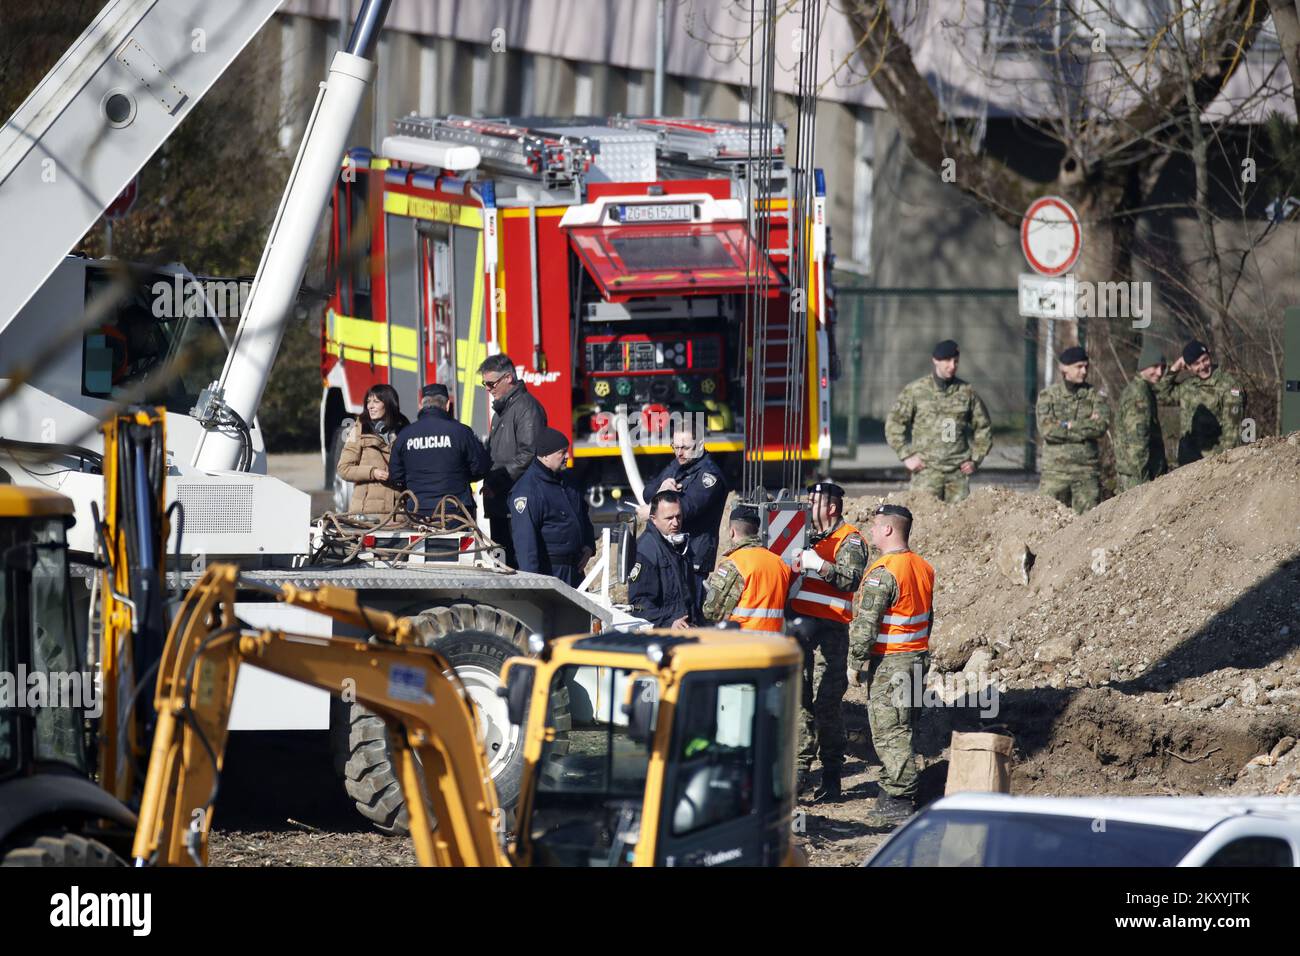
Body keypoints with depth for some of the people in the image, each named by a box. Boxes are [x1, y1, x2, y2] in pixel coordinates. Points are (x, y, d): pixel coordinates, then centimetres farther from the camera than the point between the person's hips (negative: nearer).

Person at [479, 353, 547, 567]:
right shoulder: (500, 409, 20)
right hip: (499, 502, 10)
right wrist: (489, 482, 10)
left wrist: (496, 483, -17)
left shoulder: (526, 407, -11)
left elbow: (527, 455, -19)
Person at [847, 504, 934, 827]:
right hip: (918, 657, 9)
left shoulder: (883, 573, -18)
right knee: (902, 729, 15)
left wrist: (855, 664, -12)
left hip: (889, 663, -9)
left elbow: (865, 624, -19)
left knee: (889, 733, -5)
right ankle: (894, 793, 21)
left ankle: (899, 802, -6)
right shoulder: (923, 567, 10)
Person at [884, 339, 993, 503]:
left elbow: (983, 428, 19)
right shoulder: (915, 390, 3)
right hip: (926, 470, -2)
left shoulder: (967, 392, 9)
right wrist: (907, 456, -2)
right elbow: (893, 424, 7)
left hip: (959, 471, 2)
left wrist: (975, 460, 9)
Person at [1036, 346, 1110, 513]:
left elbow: (1102, 425, -8)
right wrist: (1086, 426, -8)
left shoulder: (1095, 395, 8)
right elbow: (1046, 429, -11)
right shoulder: (1048, 395, 5)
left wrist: (1070, 426, -10)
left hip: (1087, 471, 1)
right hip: (1055, 469, -1)